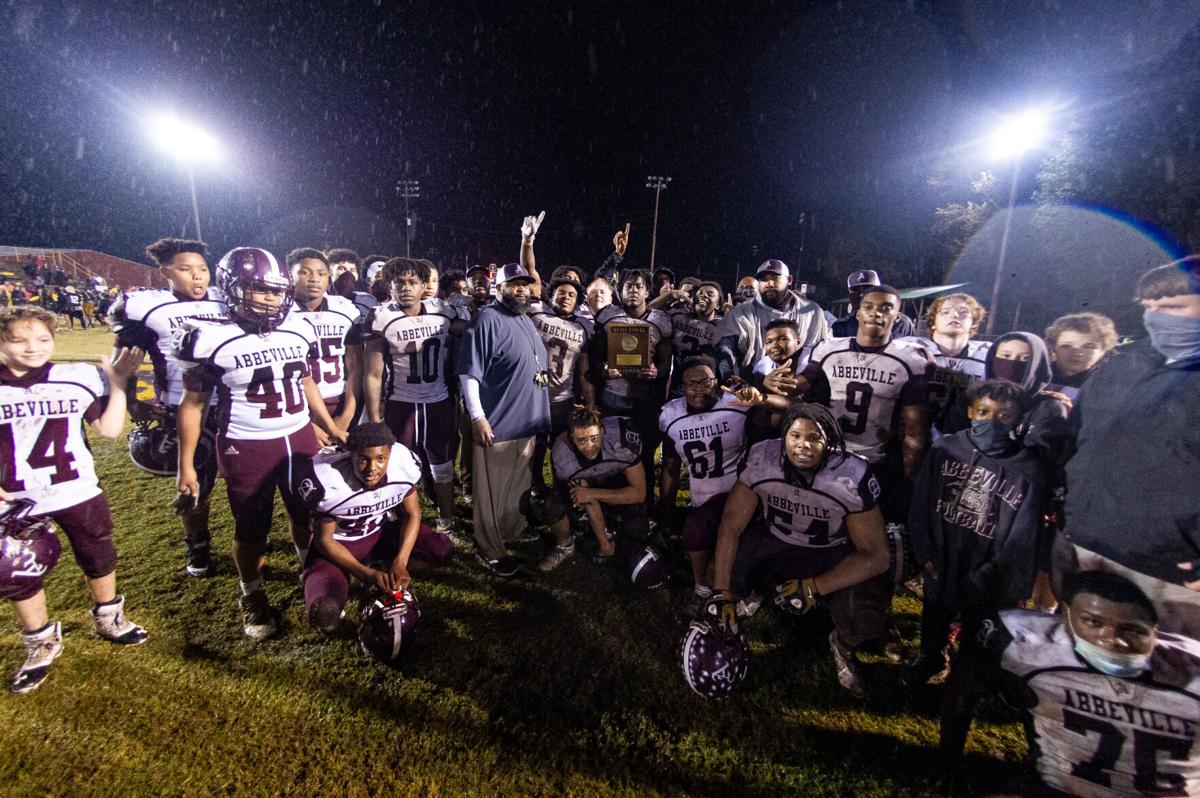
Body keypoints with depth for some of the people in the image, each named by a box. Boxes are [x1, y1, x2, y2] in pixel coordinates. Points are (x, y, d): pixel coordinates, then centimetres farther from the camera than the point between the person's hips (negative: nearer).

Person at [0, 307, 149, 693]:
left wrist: (118, 382, -9)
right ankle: (41, 643, 36)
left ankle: (108, 618, 40)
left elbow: (109, 430, -4)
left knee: (99, 560, 16)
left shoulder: (78, 378, -7)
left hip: (78, 493, 0)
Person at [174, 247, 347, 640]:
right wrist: (186, 465, -3)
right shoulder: (212, 339, -13)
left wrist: (331, 427, 14)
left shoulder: (298, 330, 0)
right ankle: (252, 595, 36)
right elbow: (193, 404, -5)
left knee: (308, 514, 17)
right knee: (251, 530, 12)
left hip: (300, 438, 4)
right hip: (246, 448, -4)